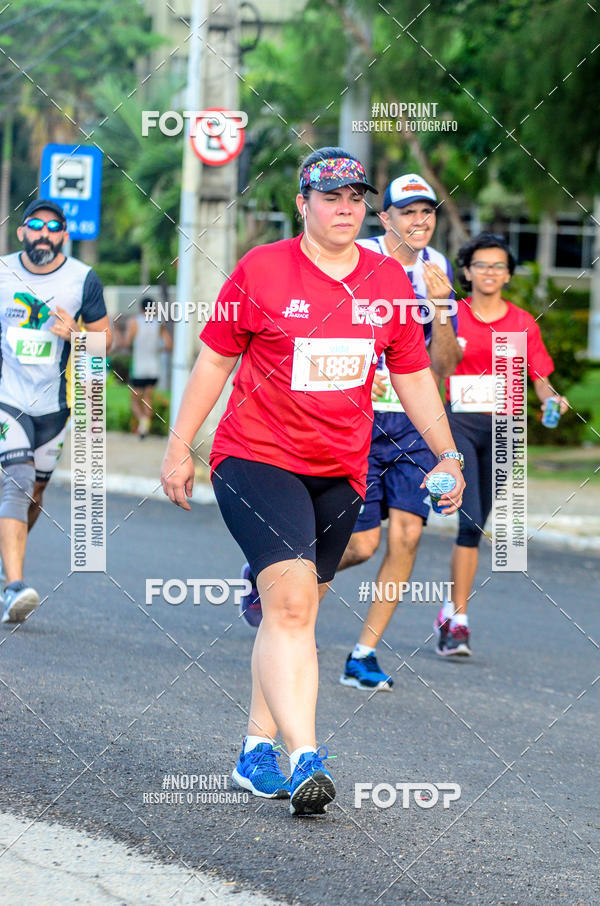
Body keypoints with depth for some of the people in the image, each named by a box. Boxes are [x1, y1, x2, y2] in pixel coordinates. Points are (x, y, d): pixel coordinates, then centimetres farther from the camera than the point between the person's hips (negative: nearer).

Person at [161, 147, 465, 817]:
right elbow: (214, 361, 4)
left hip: (341, 472, 5)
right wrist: (178, 449, 3)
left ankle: (258, 750, 20)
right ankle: (304, 759, -27)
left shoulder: (389, 280, 7)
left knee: (295, 611, 8)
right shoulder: (261, 271, -4)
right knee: (290, 600, -19)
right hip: (256, 458, -5)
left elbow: (413, 377, 17)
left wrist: (447, 454, 12)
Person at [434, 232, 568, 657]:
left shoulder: (523, 323, 8)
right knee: (470, 519, -16)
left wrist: (551, 397, -12)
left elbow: (540, 378, 7)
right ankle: (459, 619, -15)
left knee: (477, 523, 7)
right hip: (457, 423, -3)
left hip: (502, 429, 3)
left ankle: (452, 612, 20)